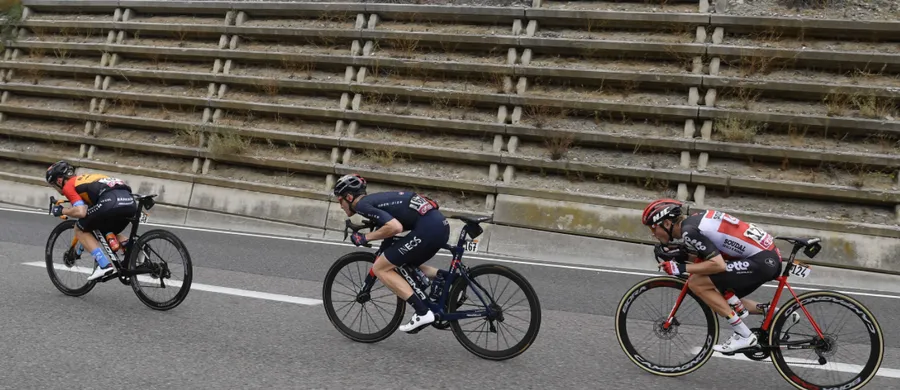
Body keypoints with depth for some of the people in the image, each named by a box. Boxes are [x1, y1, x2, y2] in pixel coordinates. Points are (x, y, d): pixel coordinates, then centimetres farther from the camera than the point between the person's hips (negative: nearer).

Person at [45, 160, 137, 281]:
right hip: (130, 202, 8)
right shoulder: (85, 178, 35)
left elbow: (80, 212, -2)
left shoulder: (68, 186, 12)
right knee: (108, 233, 32)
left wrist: (62, 211, 15)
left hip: (111, 202, -8)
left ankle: (104, 265, 1)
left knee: (80, 229, 15)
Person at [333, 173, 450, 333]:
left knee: (380, 268, 0)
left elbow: (395, 227, -17)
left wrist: (365, 237, -5)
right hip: (440, 224, 10)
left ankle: (423, 313, -4)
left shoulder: (362, 205, -4)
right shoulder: (374, 199, 23)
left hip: (428, 228, -10)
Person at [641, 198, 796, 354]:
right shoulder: (694, 220, 12)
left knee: (696, 283, -11)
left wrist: (681, 268, -15)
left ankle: (744, 335, -5)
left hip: (762, 261, -10)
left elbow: (718, 265, -22)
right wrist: (679, 255, 9)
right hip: (770, 257, 10)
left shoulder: (689, 230, -16)